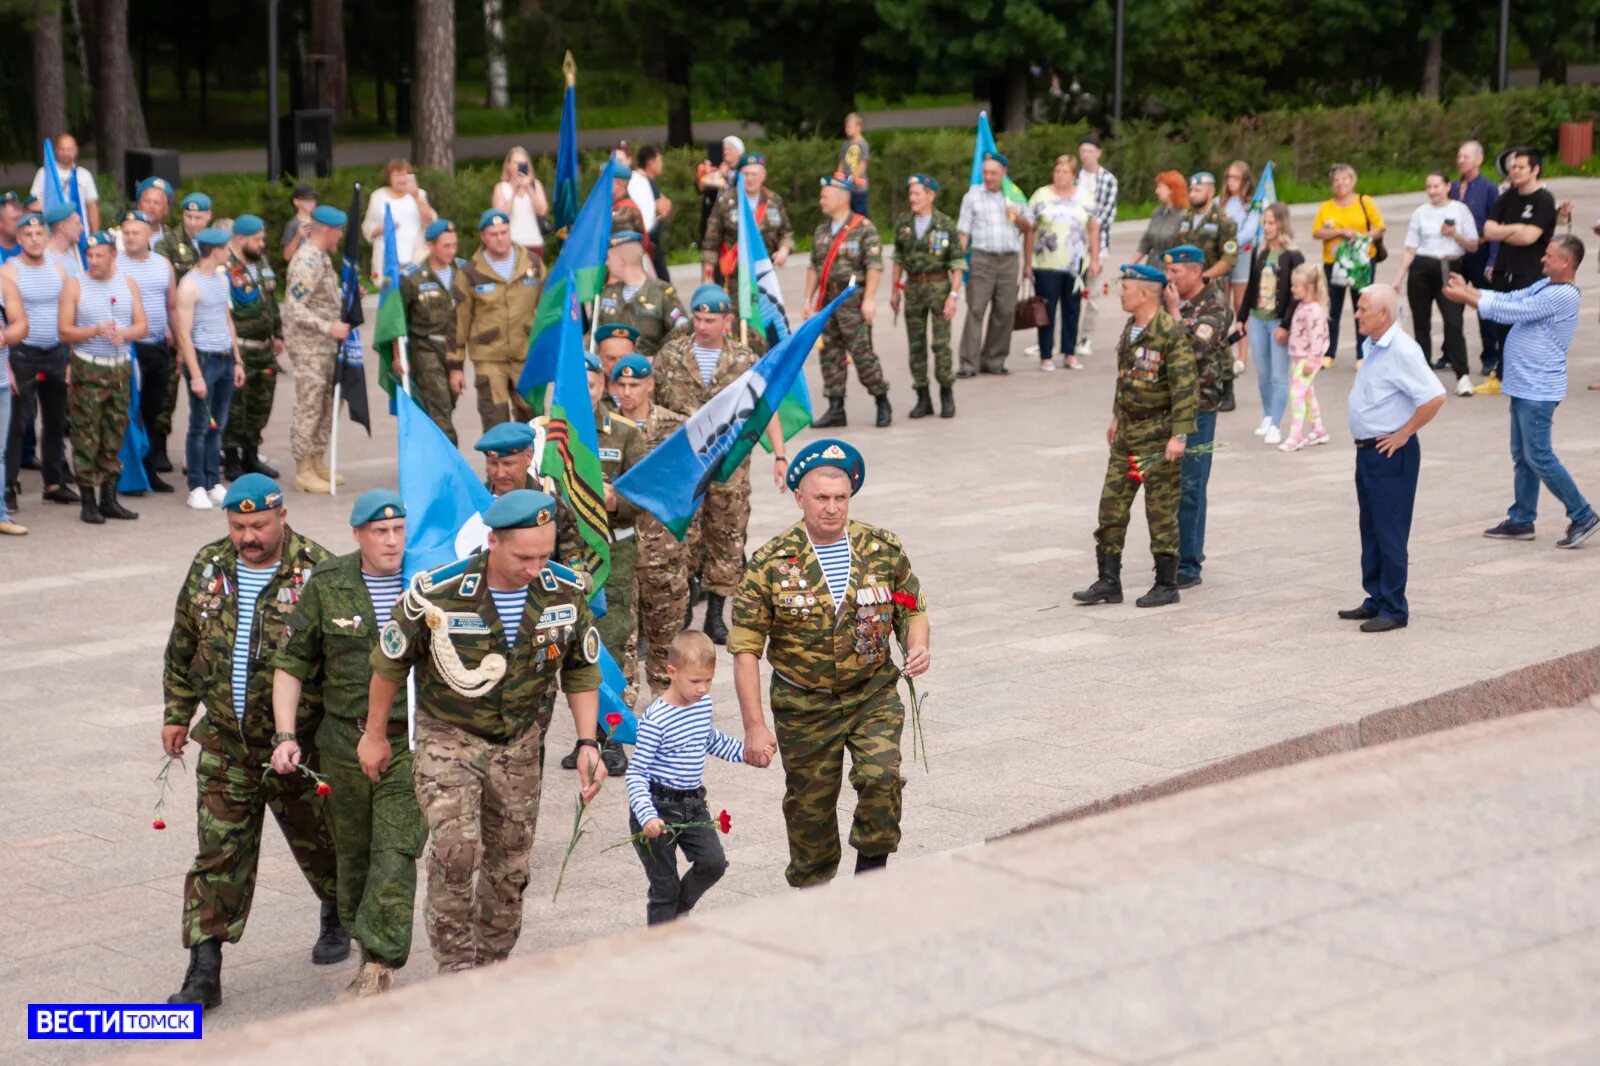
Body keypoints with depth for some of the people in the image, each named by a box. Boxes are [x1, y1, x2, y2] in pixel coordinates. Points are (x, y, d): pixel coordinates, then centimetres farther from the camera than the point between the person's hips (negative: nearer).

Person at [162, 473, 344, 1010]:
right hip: (225, 743, 3)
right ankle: (204, 973, 0)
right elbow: (183, 648, 14)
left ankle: (338, 916, 45)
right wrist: (176, 714, 15)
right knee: (218, 854, -1)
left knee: (317, 840, 15)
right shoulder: (208, 568, 2)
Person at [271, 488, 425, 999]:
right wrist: (285, 736, -3)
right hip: (345, 741, 2)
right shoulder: (326, 587, 0)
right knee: (354, 852, 12)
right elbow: (290, 663, 5)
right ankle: (380, 944, 30)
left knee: (395, 852, -11)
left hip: (411, 741, -2)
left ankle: (378, 965, -10)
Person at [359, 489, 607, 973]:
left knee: (510, 868, 11)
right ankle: (455, 970, -10)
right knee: (456, 852, -22)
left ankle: (491, 968, 28)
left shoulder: (566, 592, -14)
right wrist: (375, 736, 4)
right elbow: (390, 662, -7)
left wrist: (588, 743, -5)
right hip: (448, 737, -4)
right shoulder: (436, 594, -24)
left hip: (520, 745, 4)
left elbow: (581, 669, 3)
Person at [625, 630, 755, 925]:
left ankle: (678, 914, 19)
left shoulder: (704, 702, 2)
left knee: (714, 862, -6)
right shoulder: (656, 720, -21)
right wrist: (647, 816, -31)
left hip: (694, 804, 6)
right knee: (665, 884, 1)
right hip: (659, 807, -6)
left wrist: (744, 752, 11)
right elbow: (636, 773, -20)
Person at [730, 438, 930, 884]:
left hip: (874, 695, 1)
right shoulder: (770, 563, -10)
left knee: (880, 777, -21)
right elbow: (745, 648, -8)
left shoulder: (883, 549, -3)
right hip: (803, 706, -1)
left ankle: (872, 869, 3)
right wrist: (754, 726, -13)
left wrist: (918, 647, -14)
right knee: (810, 806, 8)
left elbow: (913, 609, 11)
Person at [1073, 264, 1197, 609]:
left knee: (1161, 511, 0)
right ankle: (1109, 582, 12)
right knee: (1111, 505, 7)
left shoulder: (1171, 333, -18)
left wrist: (1179, 435, -24)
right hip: (1127, 432, 8)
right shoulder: (1130, 327, 8)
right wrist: (1117, 416, 24)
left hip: (1158, 434, -8)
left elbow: (1186, 388, -20)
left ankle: (1166, 585, 11)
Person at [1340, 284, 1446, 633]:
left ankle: (1394, 609, 2)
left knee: (1390, 533, -4)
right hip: (1367, 451, 10)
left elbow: (1435, 397, -26)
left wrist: (1404, 433, -19)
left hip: (1391, 453, -10)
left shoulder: (1402, 351, -20)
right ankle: (1376, 600, 26)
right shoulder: (1373, 347, 10)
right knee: (1371, 531, 16)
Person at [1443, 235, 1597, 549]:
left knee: (1539, 456, -7)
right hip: (1524, 386, 10)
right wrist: (1468, 290, 0)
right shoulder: (1546, 286, 10)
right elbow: (1510, 299, 11)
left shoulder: (1563, 296, -20)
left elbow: (1512, 311, -21)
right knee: (1522, 456, 14)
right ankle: (1521, 520, 21)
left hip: (1539, 390, -10)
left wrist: (1468, 298, -14)